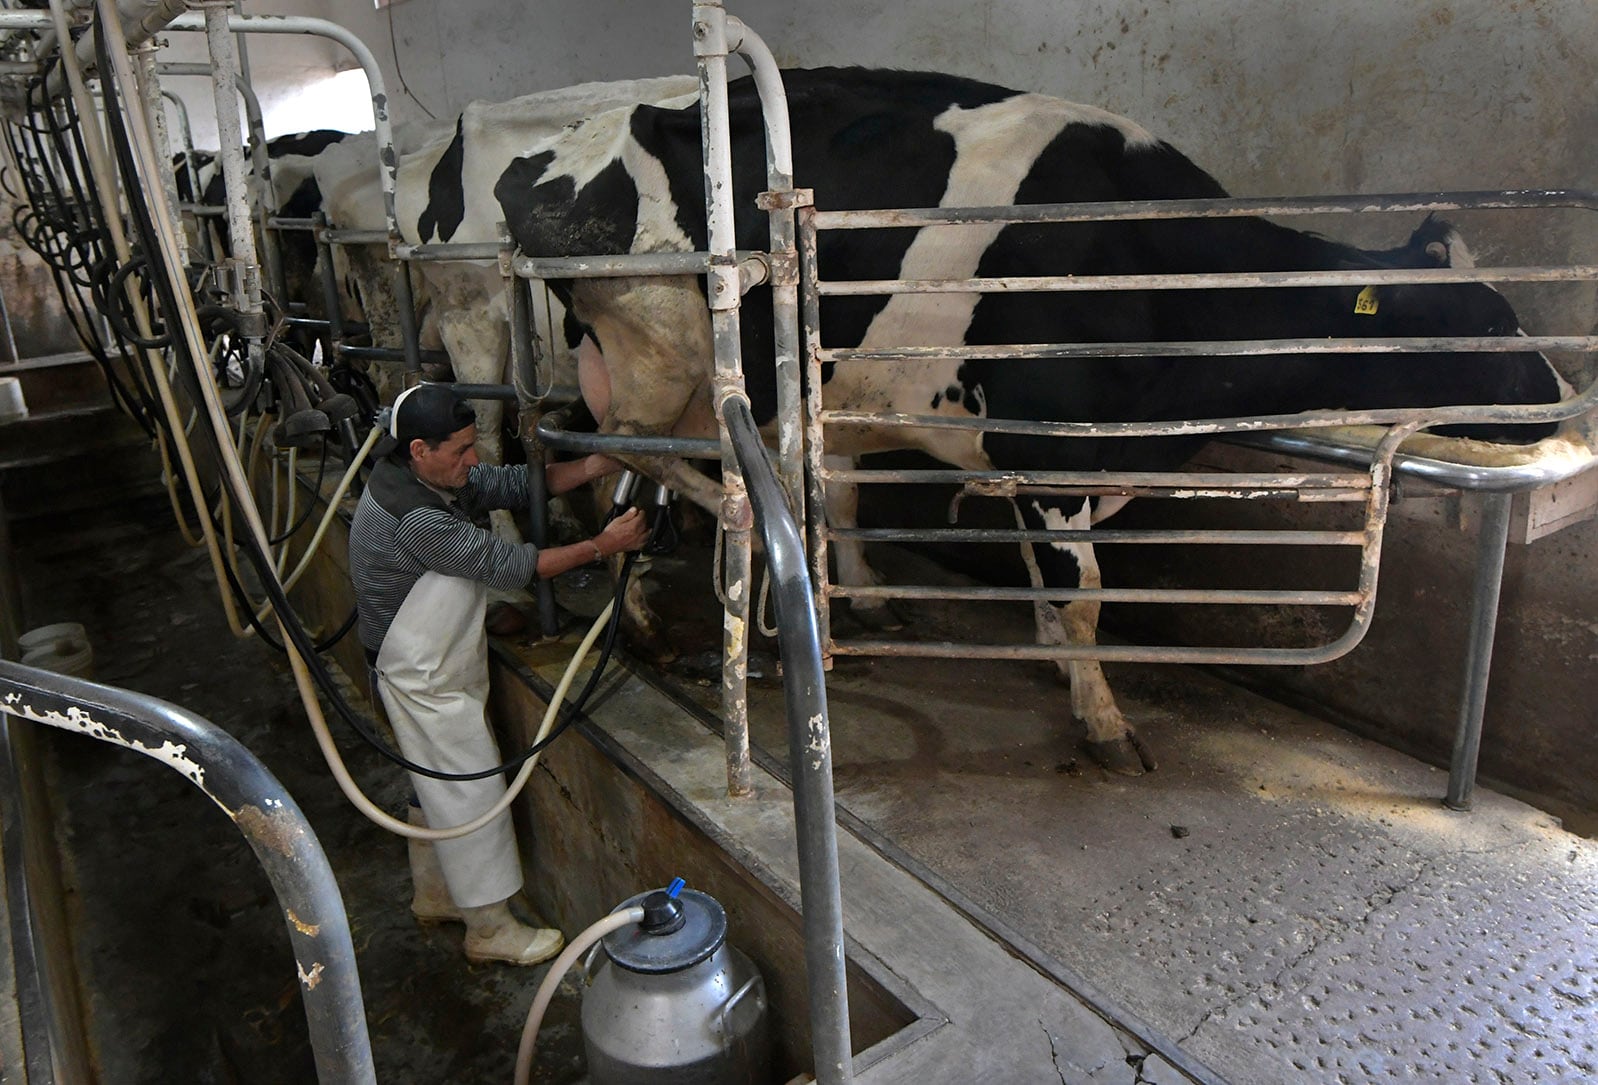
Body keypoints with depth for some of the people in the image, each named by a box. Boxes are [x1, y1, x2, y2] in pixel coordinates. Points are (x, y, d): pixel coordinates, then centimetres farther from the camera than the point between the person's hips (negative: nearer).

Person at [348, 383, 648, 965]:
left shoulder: (430, 476, -1)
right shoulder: (413, 518, -30)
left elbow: (511, 484, 1)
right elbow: (505, 563, -28)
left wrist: (597, 464, -10)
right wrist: (601, 545, -22)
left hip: (435, 667, 10)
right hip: (423, 680, -10)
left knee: (440, 787, 23)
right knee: (472, 792, 1)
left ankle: (434, 895, 41)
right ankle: (491, 929, 16)